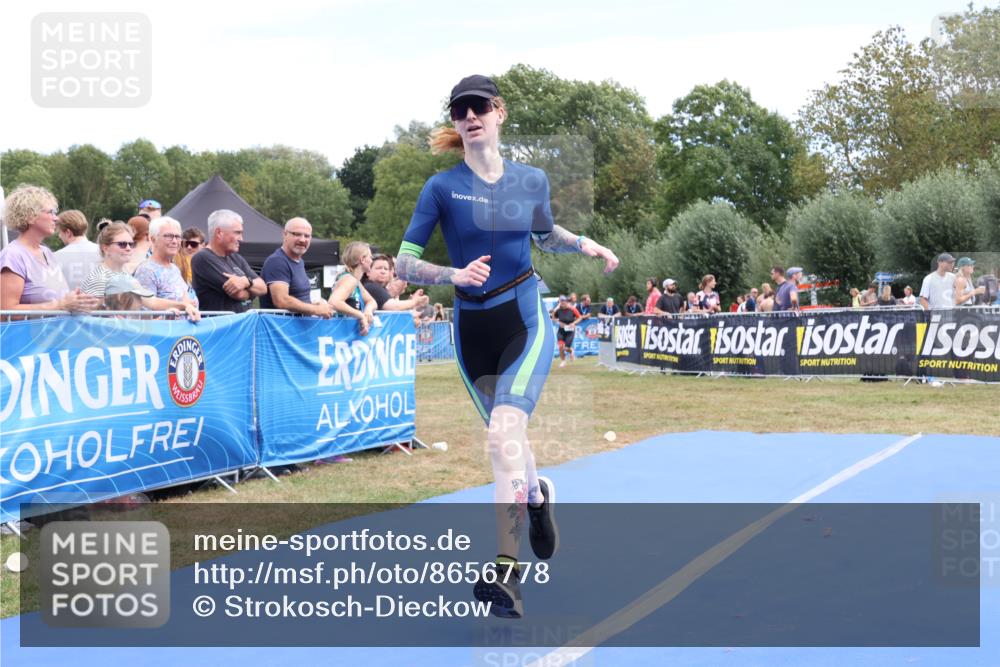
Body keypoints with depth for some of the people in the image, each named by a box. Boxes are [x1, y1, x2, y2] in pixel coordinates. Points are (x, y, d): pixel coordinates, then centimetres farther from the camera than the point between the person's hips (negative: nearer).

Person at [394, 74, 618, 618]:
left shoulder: (531, 181, 2)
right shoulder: (442, 187, -6)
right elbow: (403, 265, -7)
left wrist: (585, 244, 4)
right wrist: (453, 274, -24)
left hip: (525, 322, -1)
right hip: (473, 329, 1)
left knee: (504, 432, -21)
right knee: (507, 440, 15)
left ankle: (507, 569, -22)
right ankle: (537, 496, 51)